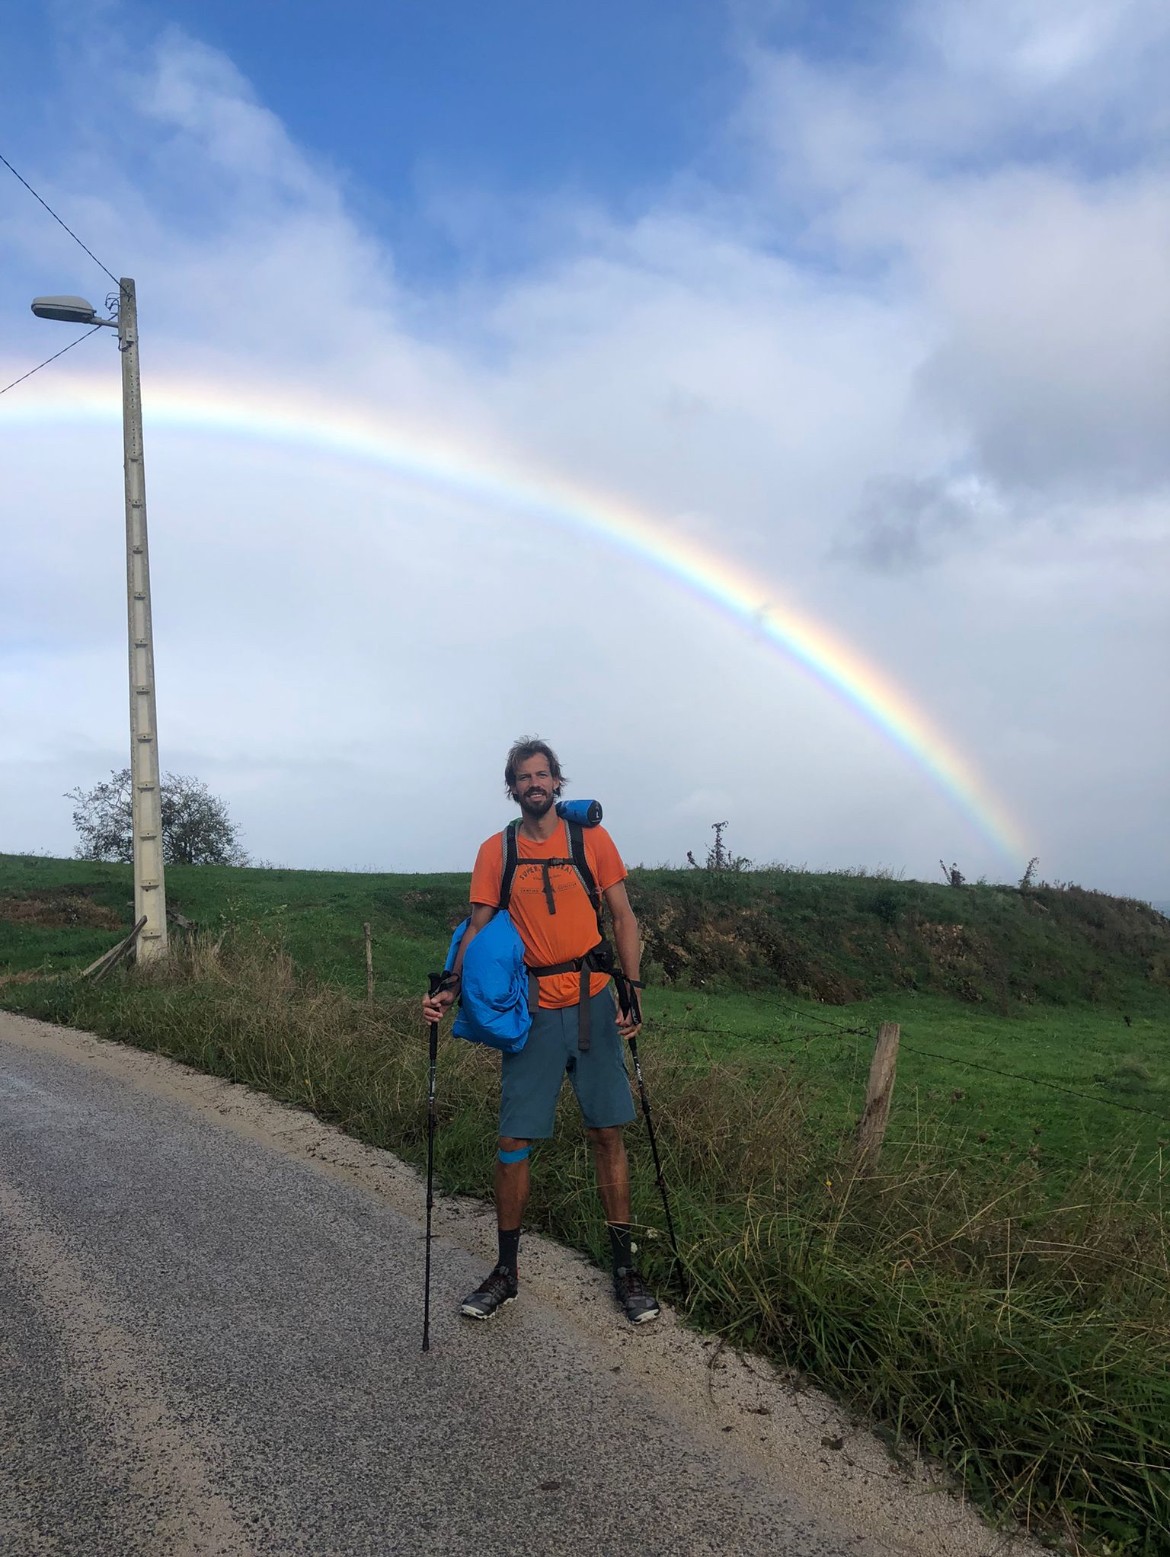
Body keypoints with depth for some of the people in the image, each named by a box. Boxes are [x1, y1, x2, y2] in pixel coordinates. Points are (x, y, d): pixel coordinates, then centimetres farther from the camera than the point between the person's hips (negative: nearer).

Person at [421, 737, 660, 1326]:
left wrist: (633, 991, -4)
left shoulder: (591, 839, 1)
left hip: (592, 1006, 0)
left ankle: (624, 1267, 20)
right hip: (531, 1012, 0)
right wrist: (449, 989, -13)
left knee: (607, 1134, 6)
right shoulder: (495, 852, 2)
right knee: (514, 1142, 2)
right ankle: (505, 1272, 19)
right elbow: (477, 927, 2)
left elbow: (623, 917, 4)